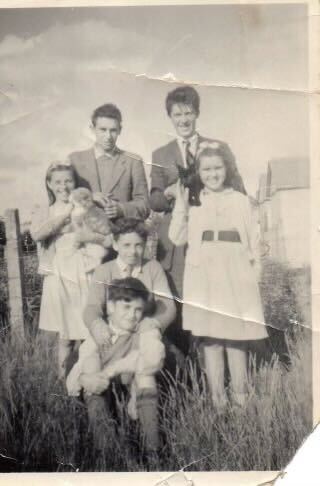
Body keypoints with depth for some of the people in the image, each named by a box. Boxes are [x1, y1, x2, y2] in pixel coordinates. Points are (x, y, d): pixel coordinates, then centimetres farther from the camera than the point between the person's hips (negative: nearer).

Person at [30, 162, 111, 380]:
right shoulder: (43, 211, 7)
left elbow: (110, 239, -2)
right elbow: (37, 234, -16)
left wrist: (88, 236, -17)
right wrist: (67, 213, -13)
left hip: (84, 275, 0)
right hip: (59, 278, 0)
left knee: (85, 334, 1)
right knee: (66, 336, 7)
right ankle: (62, 379, 22)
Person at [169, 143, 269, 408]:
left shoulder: (240, 200, 8)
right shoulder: (193, 202, 8)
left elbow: (251, 240, 8)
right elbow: (177, 238, 0)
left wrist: (254, 271, 0)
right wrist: (181, 204, -5)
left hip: (236, 276, 0)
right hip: (204, 277, 0)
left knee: (236, 337, 3)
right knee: (210, 338, 1)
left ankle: (240, 396, 13)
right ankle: (217, 398, 9)